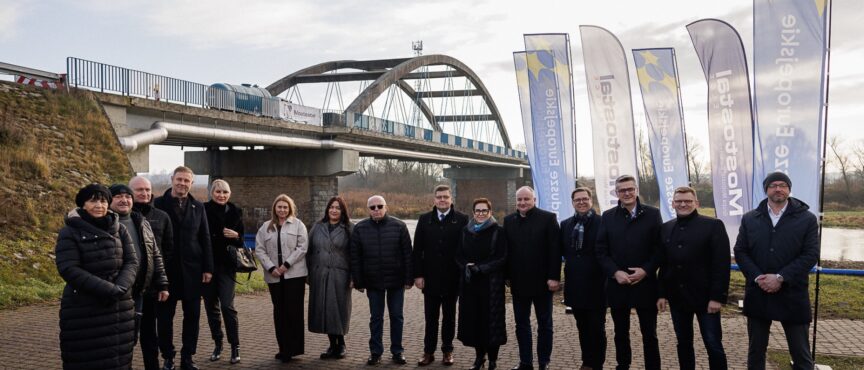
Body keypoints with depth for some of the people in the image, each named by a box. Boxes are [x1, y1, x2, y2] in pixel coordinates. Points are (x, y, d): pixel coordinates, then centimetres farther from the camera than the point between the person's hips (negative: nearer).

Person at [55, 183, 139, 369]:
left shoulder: (119, 230, 8)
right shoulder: (69, 233, -4)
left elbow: (132, 262, 3)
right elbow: (69, 269, -14)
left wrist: (120, 288, -15)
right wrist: (107, 289, -20)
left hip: (120, 309, 4)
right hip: (83, 311, -4)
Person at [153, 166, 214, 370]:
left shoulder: (198, 207, 7)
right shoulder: (158, 204, -2)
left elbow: (205, 239, 7)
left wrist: (208, 268, 2)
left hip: (192, 269, 3)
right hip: (166, 269, -2)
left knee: (192, 315, 8)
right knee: (165, 316, 8)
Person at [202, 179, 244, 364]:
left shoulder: (235, 211, 4)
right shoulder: (203, 210, -2)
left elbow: (241, 239, 9)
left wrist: (236, 236, -11)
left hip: (226, 265, -1)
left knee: (227, 306, -8)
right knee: (211, 306, 9)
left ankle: (235, 347, 1)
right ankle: (217, 344, 23)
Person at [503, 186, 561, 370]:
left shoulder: (548, 218, -7)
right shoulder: (509, 220, 5)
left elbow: (555, 250, -11)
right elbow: (506, 250, 6)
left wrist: (554, 277, -15)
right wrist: (507, 276, 4)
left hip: (541, 281, -4)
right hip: (518, 282, 4)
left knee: (544, 324, 9)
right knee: (521, 324, 11)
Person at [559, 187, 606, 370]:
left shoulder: (603, 222, -8)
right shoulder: (565, 224, 7)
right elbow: (562, 250, 13)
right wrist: (571, 263, 1)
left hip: (595, 285, -4)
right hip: (575, 285, 5)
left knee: (597, 329, 6)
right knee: (582, 327, 15)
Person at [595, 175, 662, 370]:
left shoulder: (652, 214, 0)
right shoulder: (607, 217, 5)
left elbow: (660, 248, -2)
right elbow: (601, 251, 2)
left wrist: (646, 270, -13)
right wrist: (615, 272, -11)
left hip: (645, 284, -1)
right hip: (617, 284, 2)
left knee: (649, 334, 8)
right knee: (621, 333, 13)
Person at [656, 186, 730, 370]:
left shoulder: (713, 226, -6)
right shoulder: (666, 228, 8)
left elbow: (721, 264, -10)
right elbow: (663, 264, 8)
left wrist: (717, 297, -15)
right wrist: (662, 293, 4)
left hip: (705, 296, -4)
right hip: (677, 297, 4)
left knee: (713, 345, 3)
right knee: (683, 343, 13)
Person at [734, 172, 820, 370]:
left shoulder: (807, 218, -1)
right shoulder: (749, 218, 6)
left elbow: (811, 255, -8)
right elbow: (740, 252, 3)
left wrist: (780, 277, -16)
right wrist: (757, 278, -12)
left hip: (792, 295, -2)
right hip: (757, 294, 2)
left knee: (801, 353, 7)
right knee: (756, 350, 13)